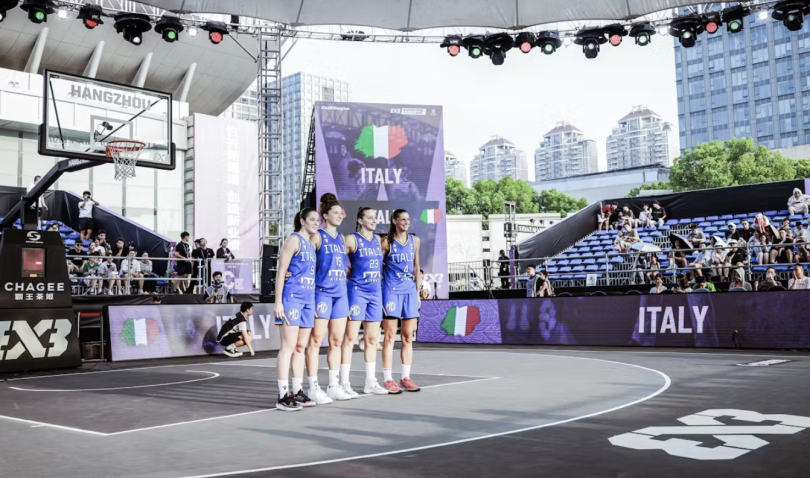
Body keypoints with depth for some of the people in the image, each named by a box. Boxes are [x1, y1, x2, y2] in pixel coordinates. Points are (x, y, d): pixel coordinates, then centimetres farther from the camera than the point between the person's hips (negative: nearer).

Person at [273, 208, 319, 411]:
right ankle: (283, 396, -6)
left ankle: (297, 392, 17)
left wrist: (313, 300, 18)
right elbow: (281, 271, -10)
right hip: (292, 297, -8)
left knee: (301, 347, 10)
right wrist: (278, 301, -16)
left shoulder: (311, 244, 17)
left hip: (308, 299, 8)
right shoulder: (294, 240, -6)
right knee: (288, 346, -8)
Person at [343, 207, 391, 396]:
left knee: (372, 339, 10)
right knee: (350, 337, -5)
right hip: (357, 291, -6)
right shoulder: (352, 239, -6)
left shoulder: (378, 240, 14)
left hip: (375, 292, 7)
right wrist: (350, 275, -8)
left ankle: (371, 382, 17)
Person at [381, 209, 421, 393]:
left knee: (408, 337, 8)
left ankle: (405, 377, 16)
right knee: (390, 336, -2)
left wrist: (418, 291, 13)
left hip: (410, 291, 5)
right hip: (391, 291, -5)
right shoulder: (386, 242, -4)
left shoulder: (415, 240, 10)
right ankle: (388, 379, 4)